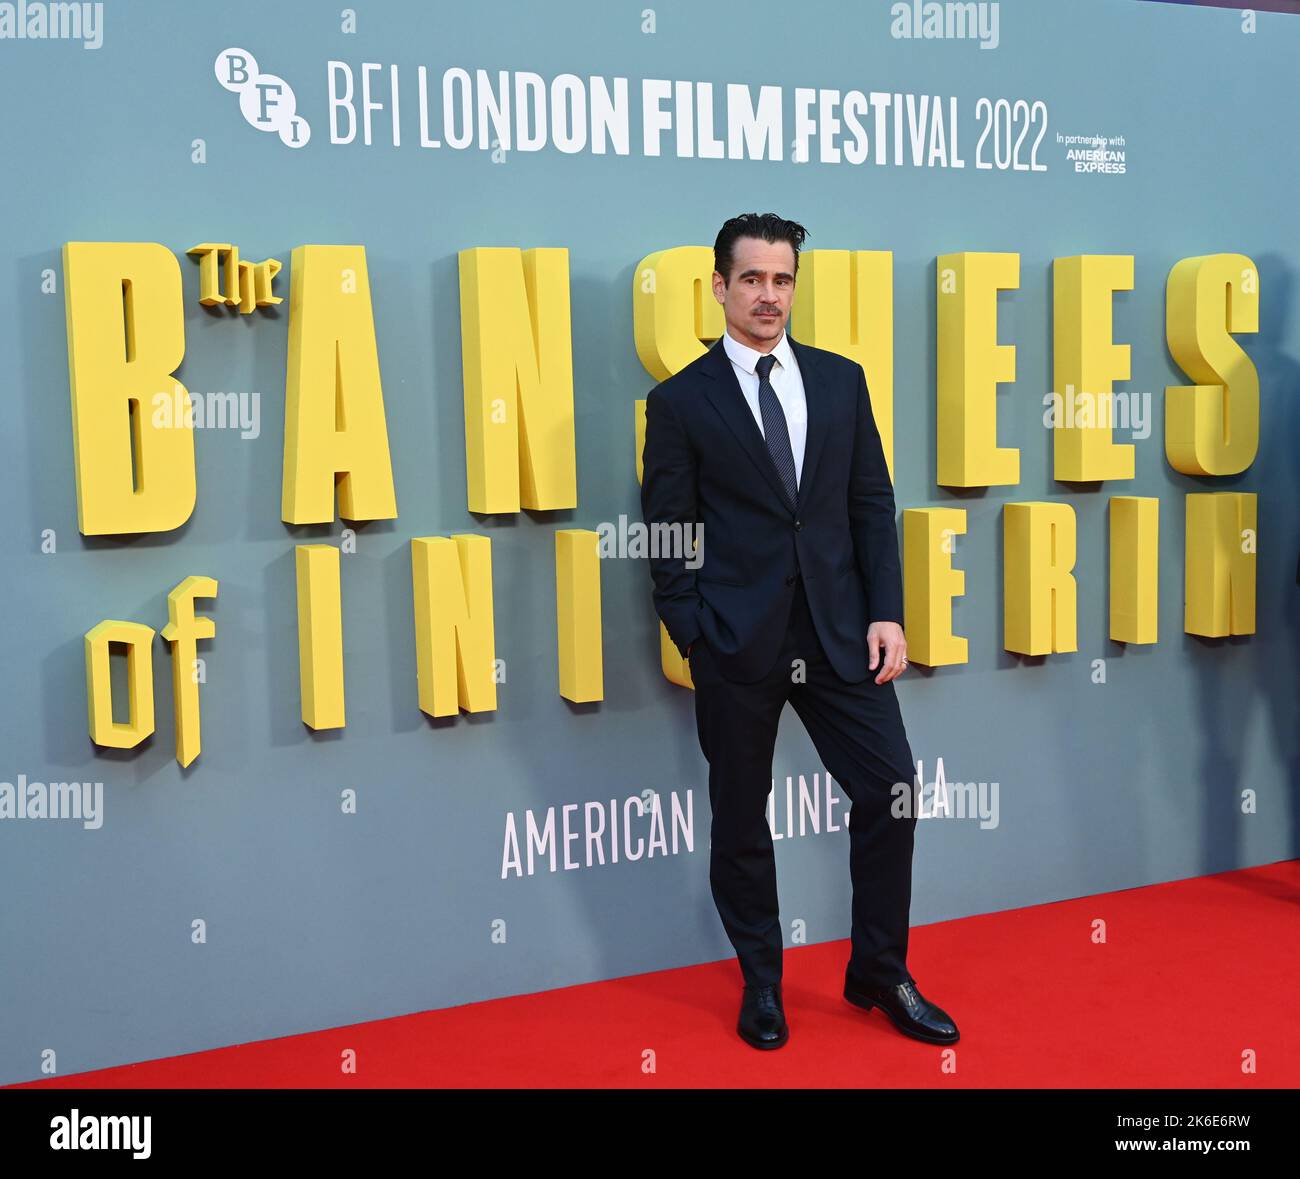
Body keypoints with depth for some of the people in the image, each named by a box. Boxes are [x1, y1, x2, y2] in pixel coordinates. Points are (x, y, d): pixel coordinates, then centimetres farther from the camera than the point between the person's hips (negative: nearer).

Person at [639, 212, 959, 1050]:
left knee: (891, 790, 1)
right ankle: (762, 983, 27)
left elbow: (873, 505, 7)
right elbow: (668, 540, -1)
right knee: (741, 818, 8)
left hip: (840, 633, 3)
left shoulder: (841, 380, 9)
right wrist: (695, 640, -7)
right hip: (737, 643, -2)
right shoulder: (681, 401, -1)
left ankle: (880, 973, 21)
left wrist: (887, 612, -1)